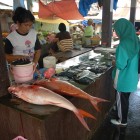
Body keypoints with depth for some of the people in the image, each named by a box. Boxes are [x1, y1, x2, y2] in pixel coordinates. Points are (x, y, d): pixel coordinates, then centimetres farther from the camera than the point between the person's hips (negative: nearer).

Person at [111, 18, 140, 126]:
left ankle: (122, 121, 30)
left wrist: (115, 80, -10)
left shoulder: (124, 44, -25)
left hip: (123, 78, -8)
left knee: (121, 99, 12)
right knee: (125, 99, 24)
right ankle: (122, 116, 43)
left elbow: (121, 65, -23)